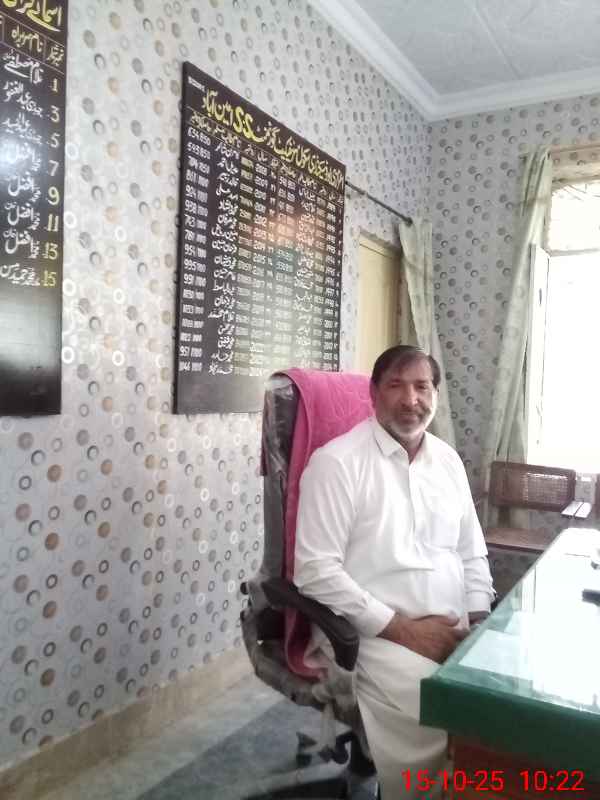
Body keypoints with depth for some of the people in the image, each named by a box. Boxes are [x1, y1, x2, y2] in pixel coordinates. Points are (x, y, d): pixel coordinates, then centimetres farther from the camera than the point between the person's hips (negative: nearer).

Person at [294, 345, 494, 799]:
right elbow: (315, 572, -16)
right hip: (373, 635, -6)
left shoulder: (449, 460, 11)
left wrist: (478, 621, 0)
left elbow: (473, 554, 17)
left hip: (453, 632, 6)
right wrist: (403, 630, -16)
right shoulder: (336, 461, -11)